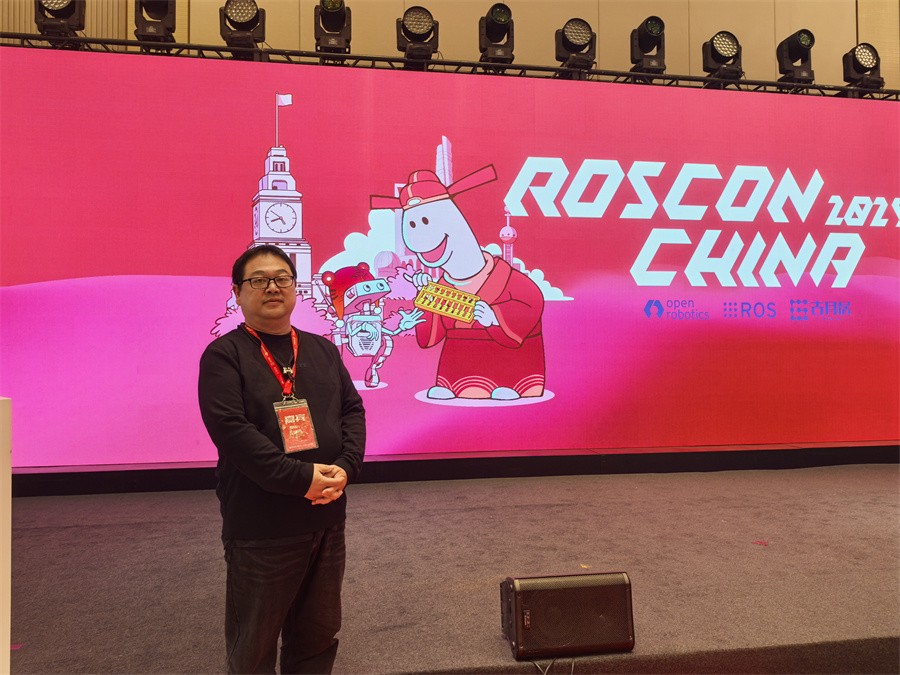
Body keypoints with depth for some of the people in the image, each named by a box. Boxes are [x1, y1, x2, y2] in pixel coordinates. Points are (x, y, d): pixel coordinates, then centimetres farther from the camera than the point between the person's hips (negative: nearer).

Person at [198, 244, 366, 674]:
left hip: (327, 521, 5)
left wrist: (345, 467, -10)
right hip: (260, 529, -5)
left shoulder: (322, 350, 11)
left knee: (318, 636, 19)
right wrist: (300, 478, -22)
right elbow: (231, 430, -17)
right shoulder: (223, 356, -6)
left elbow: (352, 409, 7)